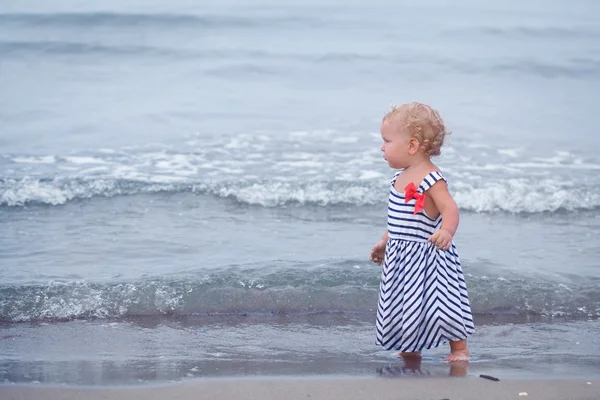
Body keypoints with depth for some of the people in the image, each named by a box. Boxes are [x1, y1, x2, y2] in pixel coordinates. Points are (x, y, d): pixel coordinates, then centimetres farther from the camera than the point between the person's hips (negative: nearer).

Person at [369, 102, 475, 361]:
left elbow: (449, 208, -28)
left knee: (439, 301, -6)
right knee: (404, 305, 14)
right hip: (401, 257, 9)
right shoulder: (401, 177, 11)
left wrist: (447, 230, -48)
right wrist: (385, 241, 29)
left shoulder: (431, 179, -17)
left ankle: (459, 349, 7)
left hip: (425, 255, -9)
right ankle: (410, 350, 28)